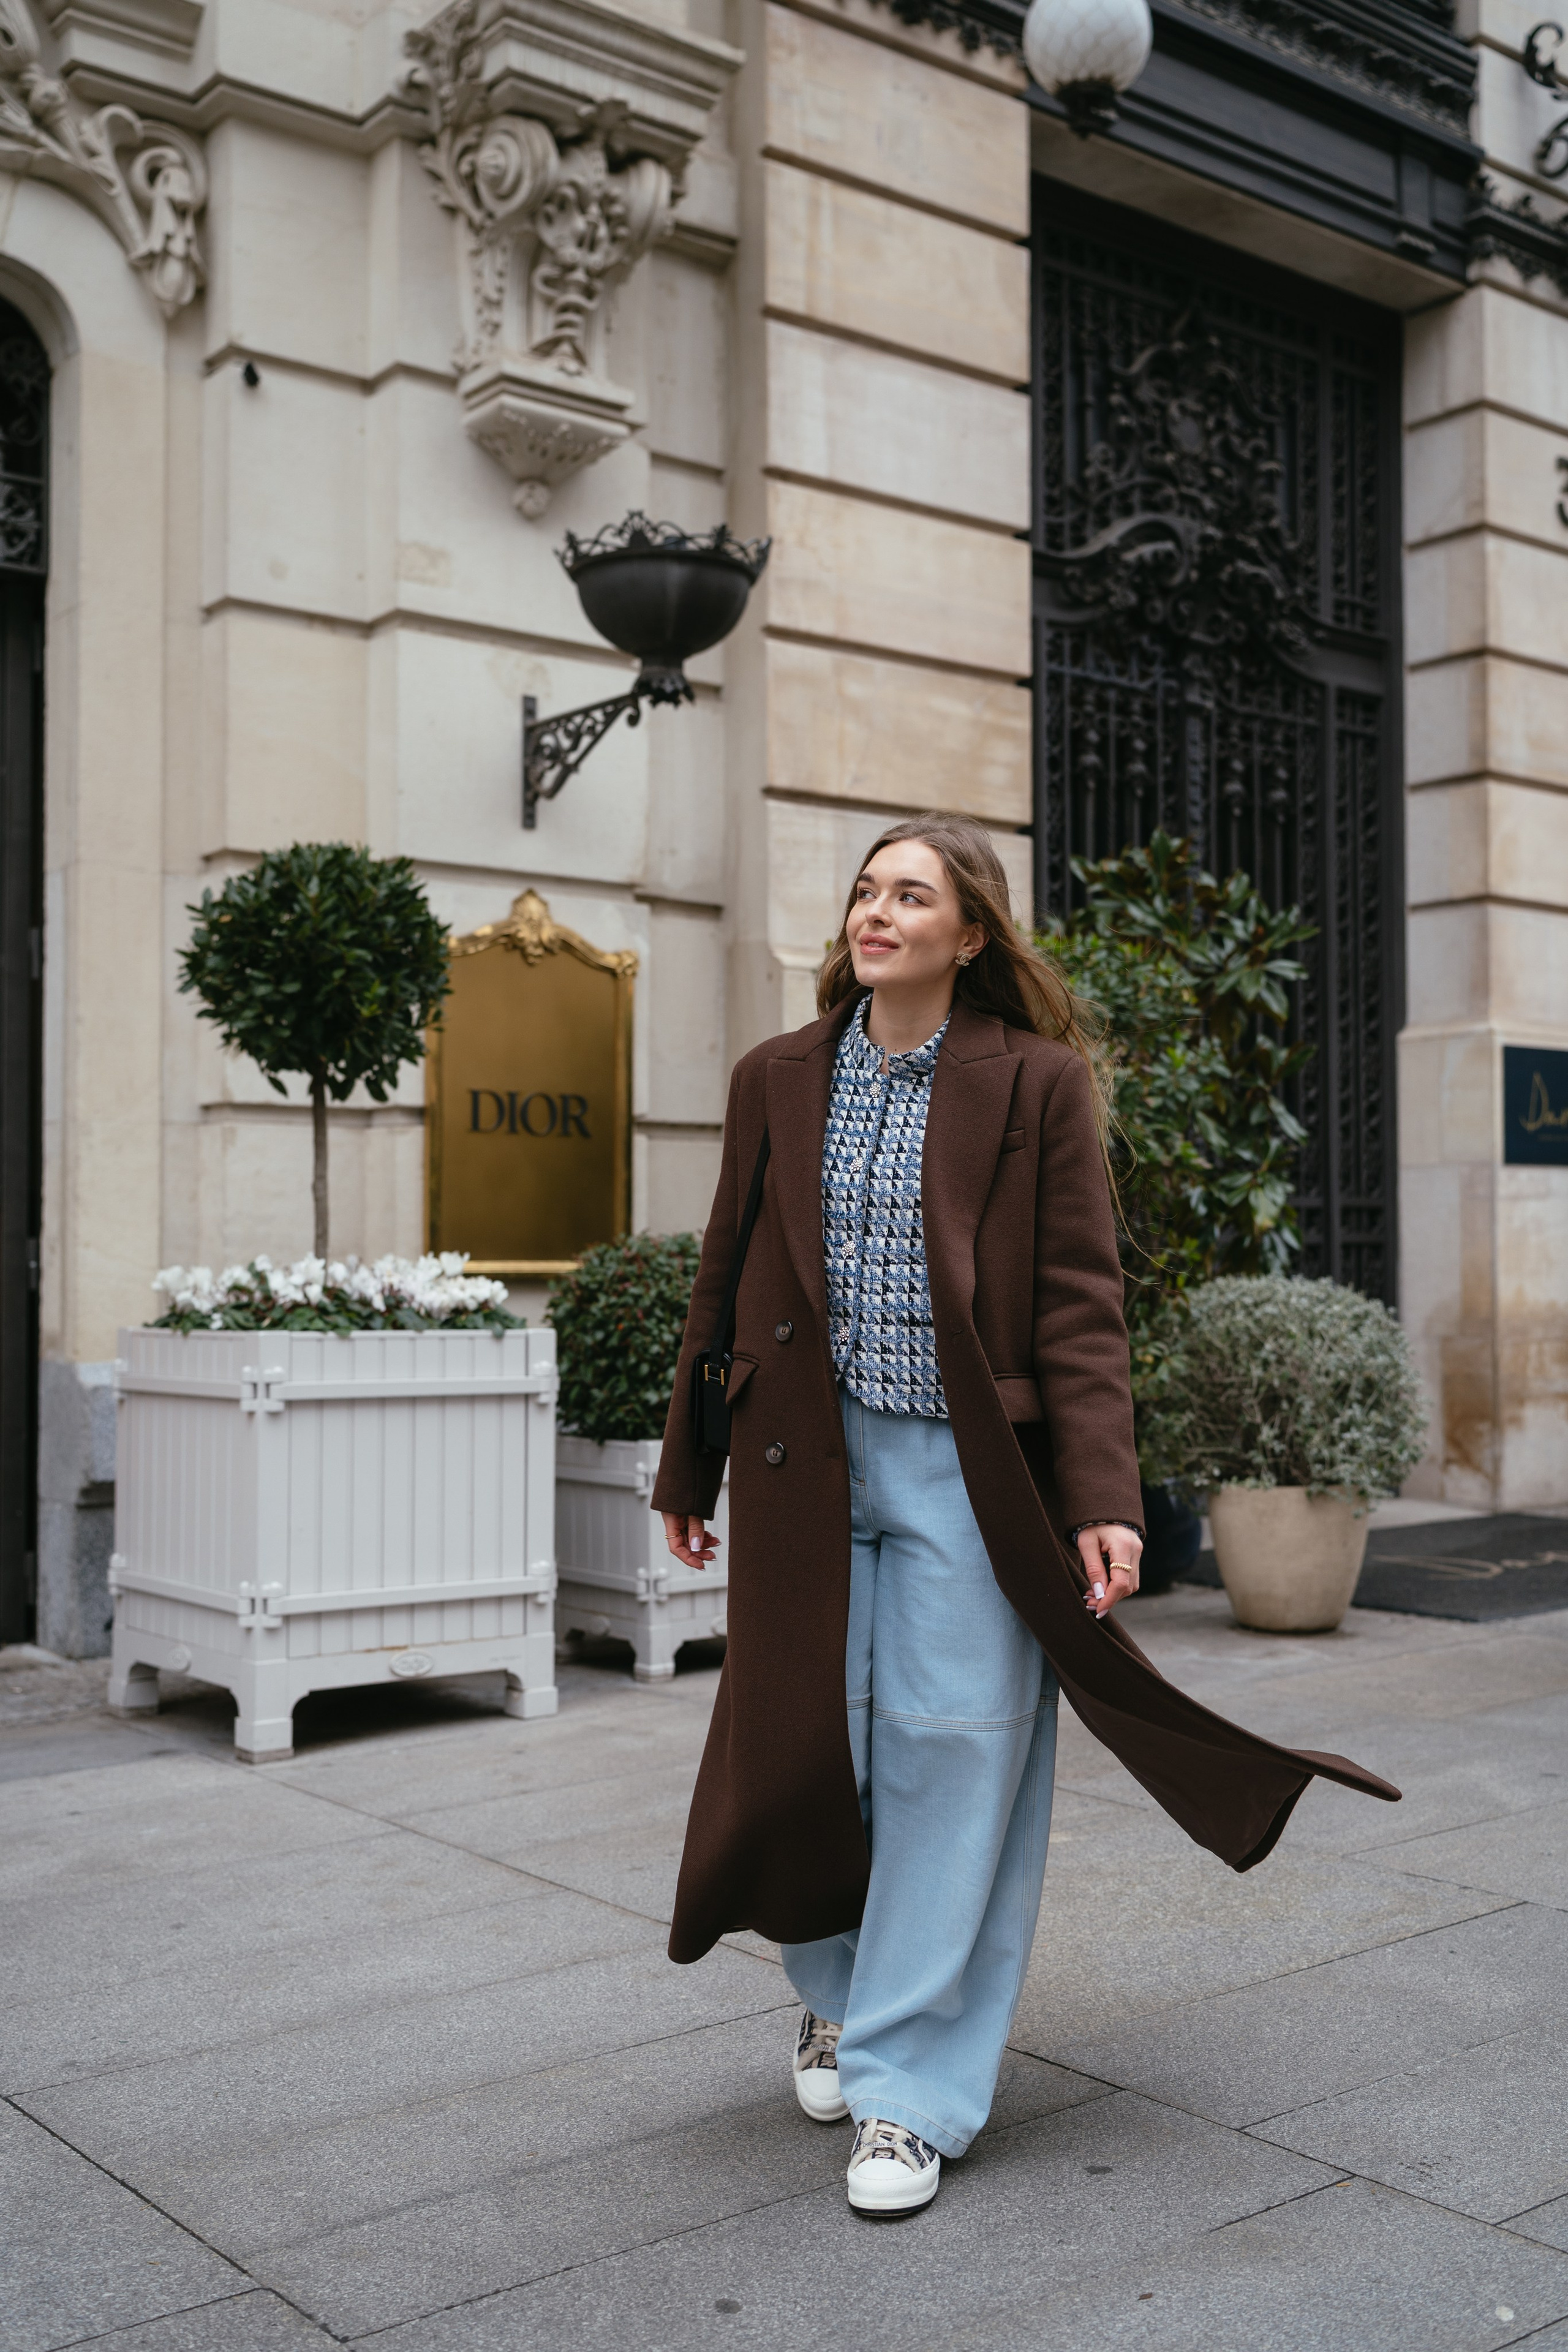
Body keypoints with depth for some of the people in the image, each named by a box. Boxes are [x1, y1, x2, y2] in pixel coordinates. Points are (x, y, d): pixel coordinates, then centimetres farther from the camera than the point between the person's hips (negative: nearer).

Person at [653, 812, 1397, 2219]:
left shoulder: (1039, 1083, -2)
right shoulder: (778, 1081, 7)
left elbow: (1082, 1300, -5)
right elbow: (726, 1284, 12)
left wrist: (1103, 1499, -12)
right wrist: (687, 1472, 14)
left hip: (966, 1471, -3)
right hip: (807, 1466, 3)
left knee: (954, 1754, 0)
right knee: (807, 1742, 8)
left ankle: (911, 2085, 14)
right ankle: (836, 1992, 37)